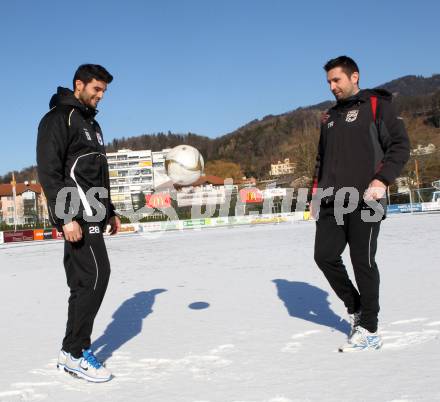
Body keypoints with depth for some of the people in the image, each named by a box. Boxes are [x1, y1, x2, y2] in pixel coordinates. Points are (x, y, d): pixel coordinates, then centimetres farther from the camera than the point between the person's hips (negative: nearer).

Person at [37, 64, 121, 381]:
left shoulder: (91, 124, 23)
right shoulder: (58, 118, -6)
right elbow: (48, 171, -15)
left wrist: (109, 212, 24)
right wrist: (66, 217, -22)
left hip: (89, 213, 10)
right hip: (77, 213, -9)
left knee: (83, 280, 8)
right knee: (96, 275, -13)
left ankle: (75, 350, 14)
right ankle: (74, 353, -6)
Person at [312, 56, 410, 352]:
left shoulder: (378, 105, 3)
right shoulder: (330, 118, 22)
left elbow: (400, 146, -5)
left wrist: (382, 180, -19)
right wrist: (317, 194, 15)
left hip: (364, 200, -6)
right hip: (332, 203, 7)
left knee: (363, 262, -5)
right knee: (325, 256, 2)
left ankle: (369, 330, 6)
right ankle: (356, 309, 22)